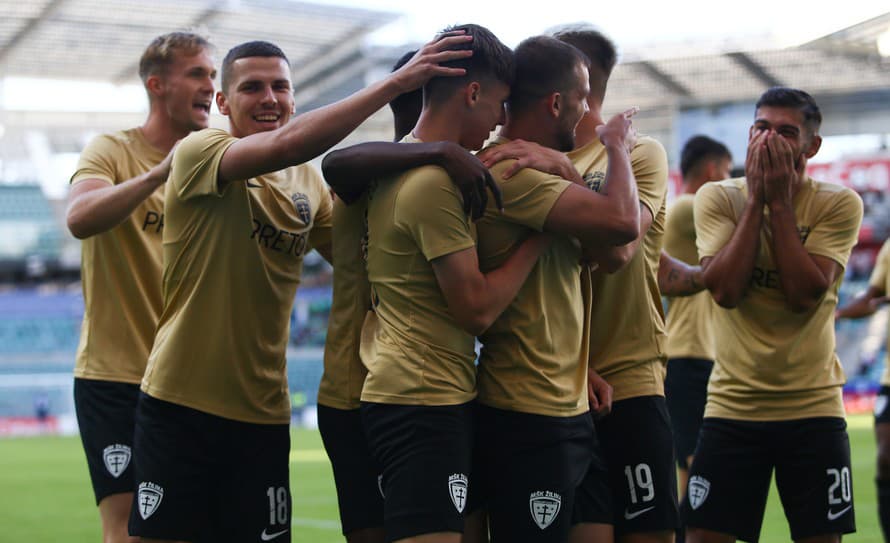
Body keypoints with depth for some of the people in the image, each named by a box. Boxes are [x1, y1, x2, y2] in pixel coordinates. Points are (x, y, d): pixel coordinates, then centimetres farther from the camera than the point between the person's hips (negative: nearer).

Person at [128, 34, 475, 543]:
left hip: (264, 412, 5)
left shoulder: (310, 182, 10)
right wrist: (396, 81, -28)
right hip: (181, 405, -5)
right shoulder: (198, 153, -10)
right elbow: (286, 143, -28)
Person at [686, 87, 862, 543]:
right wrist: (756, 198, -14)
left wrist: (780, 201, -15)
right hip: (731, 405, 1)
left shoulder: (839, 205, -5)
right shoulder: (717, 198, -1)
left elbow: (806, 295, -17)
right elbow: (724, 290, -16)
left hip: (813, 407, -1)